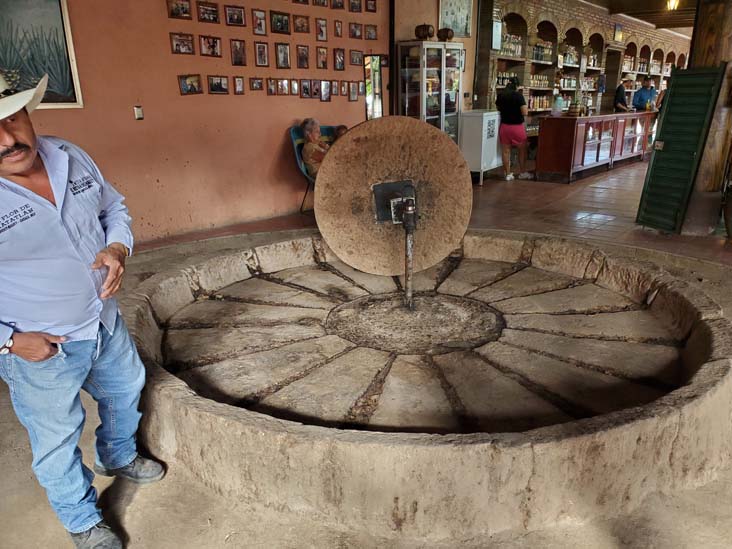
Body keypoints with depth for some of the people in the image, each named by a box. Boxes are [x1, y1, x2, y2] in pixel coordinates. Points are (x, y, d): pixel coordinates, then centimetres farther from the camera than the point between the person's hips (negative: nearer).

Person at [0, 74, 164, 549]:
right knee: (58, 442, 15)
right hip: (39, 350, -5)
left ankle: (118, 457, 60)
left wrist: (118, 247, -12)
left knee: (125, 392, 28)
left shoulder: (70, 157, -9)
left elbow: (113, 206, 7)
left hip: (105, 321, 6)